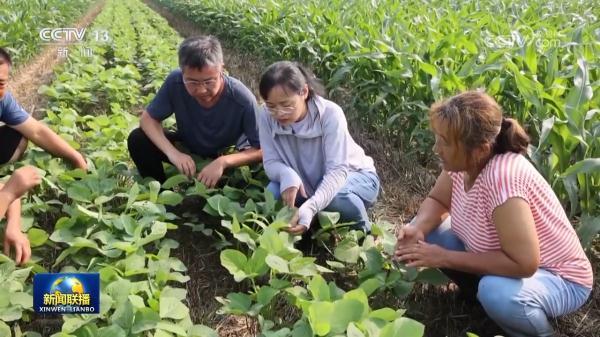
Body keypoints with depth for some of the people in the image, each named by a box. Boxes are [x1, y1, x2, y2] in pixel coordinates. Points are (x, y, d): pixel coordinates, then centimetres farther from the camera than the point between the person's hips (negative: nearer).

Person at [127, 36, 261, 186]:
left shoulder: (242, 99, -35)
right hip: (188, 147, 2)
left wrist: (223, 162, -44)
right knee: (138, 140, -18)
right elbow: (148, 118, -15)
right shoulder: (175, 82, -27)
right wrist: (172, 152, -33)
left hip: (229, 155, -2)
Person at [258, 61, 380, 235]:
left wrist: (311, 206, -54)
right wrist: (287, 175, -43)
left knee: (337, 198, -36)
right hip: (307, 184, 3)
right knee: (274, 192, -25)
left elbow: (337, 170, -36)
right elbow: (271, 162, -18)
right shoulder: (266, 117, -20)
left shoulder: (330, 113, -30)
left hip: (354, 175, -3)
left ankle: (362, 234, -4)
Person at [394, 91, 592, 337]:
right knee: (424, 230, -4)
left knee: (496, 292, -38)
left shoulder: (502, 177, -36)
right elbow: (437, 201, 3)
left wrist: (444, 257, -31)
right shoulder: (462, 161, -14)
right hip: (503, 261, 7)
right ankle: (486, 290, 14)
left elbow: (523, 264, -37)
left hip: (557, 278, -7)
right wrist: (417, 229, -20)